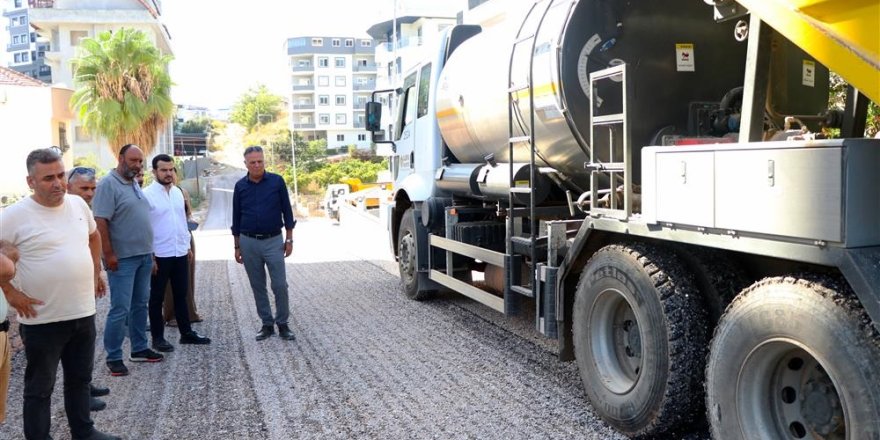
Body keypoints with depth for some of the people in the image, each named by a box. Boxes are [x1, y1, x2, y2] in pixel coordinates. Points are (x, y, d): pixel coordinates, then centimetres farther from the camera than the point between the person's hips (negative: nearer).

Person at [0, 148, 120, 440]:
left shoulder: (78, 204, 3)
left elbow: (93, 236, 20)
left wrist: (96, 273, 17)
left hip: (83, 312, 6)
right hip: (42, 319, -6)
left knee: (80, 378, 21)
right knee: (40, 388, 9)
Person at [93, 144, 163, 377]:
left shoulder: (135, 185, 14)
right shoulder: (108, 184, -12)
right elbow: (101, 221, -18)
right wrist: (109, 254, -21)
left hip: (144, 255, 9)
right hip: (123, 258, -8)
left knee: (140, 305, 15)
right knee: (120, 309, -4)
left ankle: (139, 348, 25)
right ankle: (113, 357, 5)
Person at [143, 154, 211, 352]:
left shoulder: (178, 192, 9)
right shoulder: (147, 194, -11)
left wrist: (188, 246, 16)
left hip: (180, 253, 6)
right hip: (159, 255, -6)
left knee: (181, 295, 14)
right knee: (157, 298, 6)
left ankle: (186, 333, 23)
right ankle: (158, 337, 15)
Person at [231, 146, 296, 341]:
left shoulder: (277, 181, -3)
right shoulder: (240, 186, 3)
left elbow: (287, 211, 1)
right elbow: (236, 218, 9)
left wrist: (289, 239, -2)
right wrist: (237, 246, 8)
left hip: (274, 241, -2)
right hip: (249, 242, 2)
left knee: (280, 285, -4)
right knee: (258, 286, 8)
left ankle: (283, 324, 10)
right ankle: (267, 324, 18)